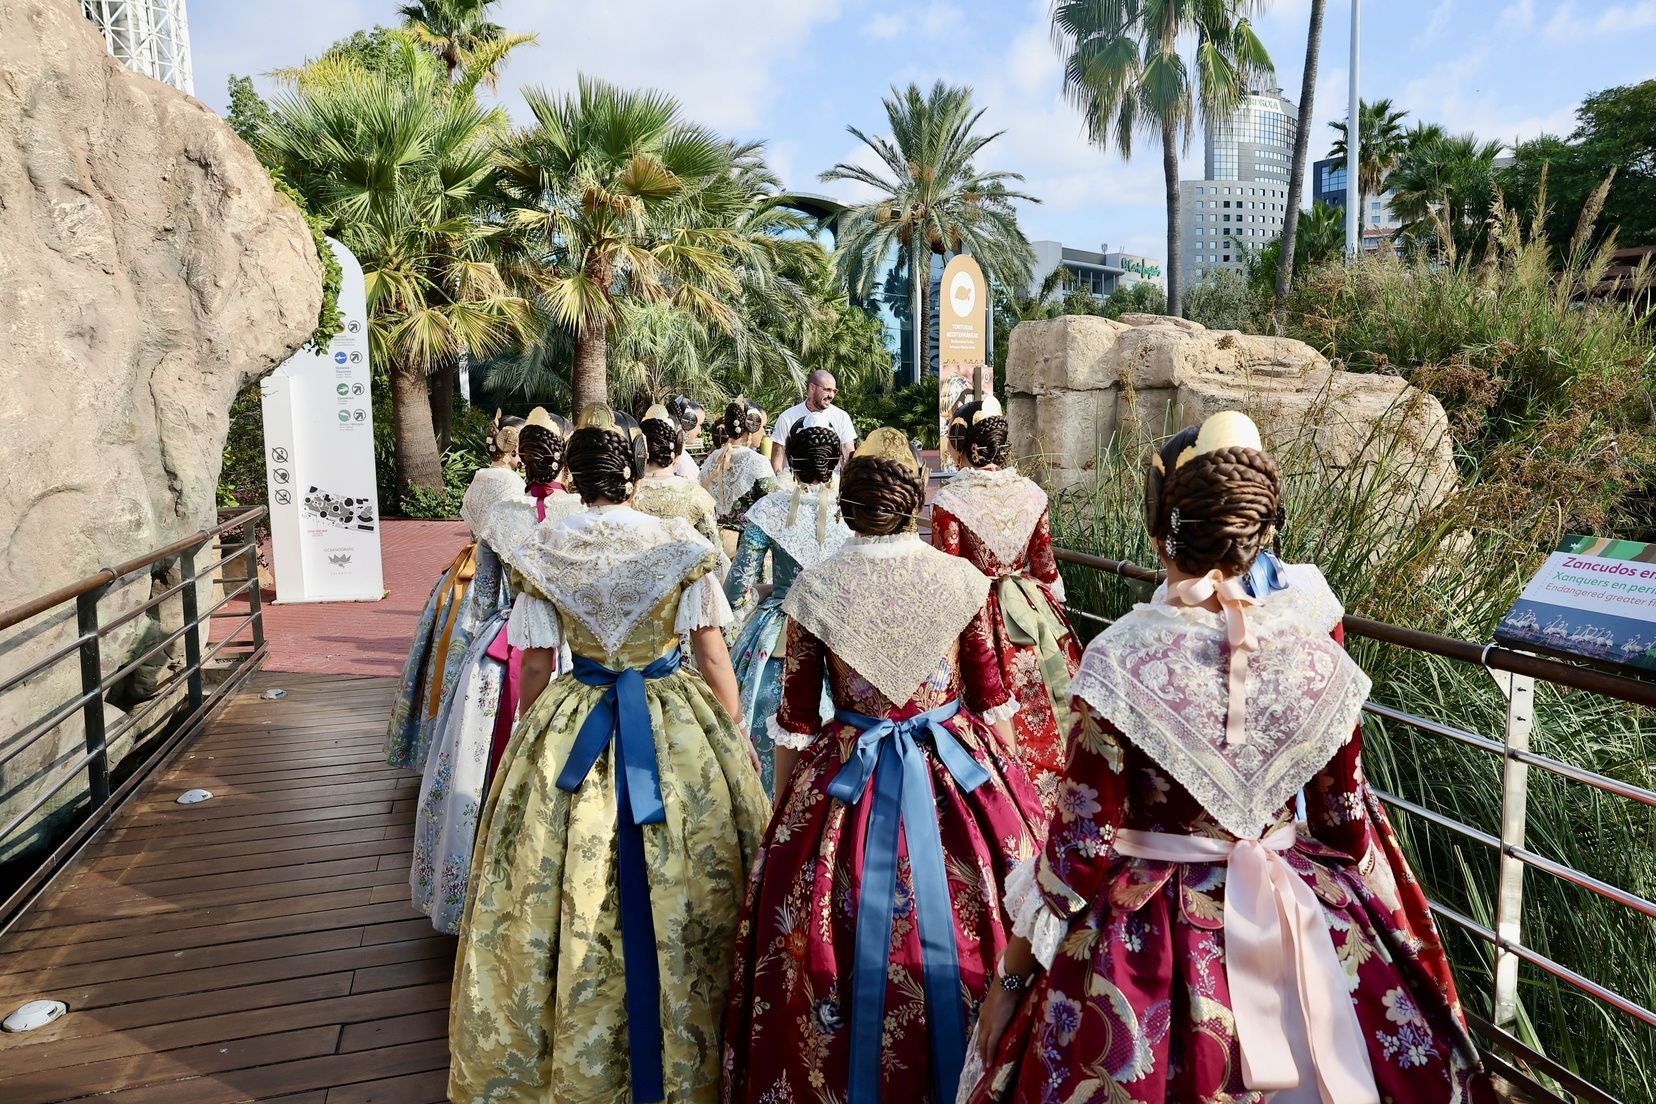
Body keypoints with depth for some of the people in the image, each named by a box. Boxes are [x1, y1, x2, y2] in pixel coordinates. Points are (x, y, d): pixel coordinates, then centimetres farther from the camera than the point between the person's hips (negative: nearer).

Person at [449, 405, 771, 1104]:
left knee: (567, 899, 15)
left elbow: (534, 668, 0)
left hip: (569, 731, 1)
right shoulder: (683, 547, -9)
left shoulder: (541, 554, -5)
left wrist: (535, 737, 15)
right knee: (679, 902, 13)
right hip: (676, 728, -1)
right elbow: (715, 660, -7)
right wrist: (737, 745, 5)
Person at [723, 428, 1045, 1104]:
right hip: (955, 776, 1)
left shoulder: (813, 590, -11)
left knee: (856, 944, 17)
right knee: (956, 945, 18)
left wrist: (784, 810, 8)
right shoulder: (963, 580, -8)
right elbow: (992, 698, 0)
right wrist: (1006, 781, 15)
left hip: (846, 782, -1)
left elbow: (795, 720, -5)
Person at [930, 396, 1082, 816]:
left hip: (976, 621, -4)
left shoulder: (949, 502, -14)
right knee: (1039, 716, 16)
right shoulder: (1031, 493, -1)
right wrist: (1052, 611, 19)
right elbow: (1046, 567, 5)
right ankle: (1045, 803, 30)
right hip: (1032, 613, 4)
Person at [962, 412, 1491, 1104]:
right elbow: (1346, 819, 2)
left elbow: (1082, 844, -17)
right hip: (1294, 936, 4)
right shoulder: (1316, 652, -9)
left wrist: (1011, 976, -4)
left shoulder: (1121, 661, -21)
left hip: (1145, 946, -3)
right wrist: (1395, 938, 20)